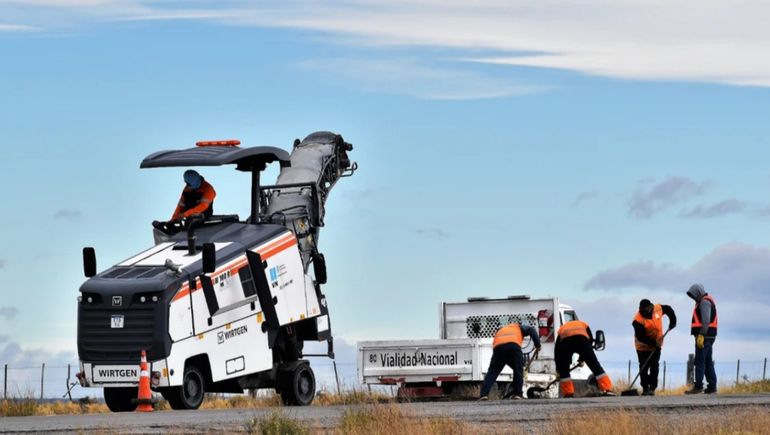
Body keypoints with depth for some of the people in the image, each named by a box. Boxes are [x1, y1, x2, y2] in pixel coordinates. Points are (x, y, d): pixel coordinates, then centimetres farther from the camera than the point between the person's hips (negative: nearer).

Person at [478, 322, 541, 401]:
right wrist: (537, 344, 16)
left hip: (498, 347, 2)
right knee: (518, 370, 15)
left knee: (492, 372, 9)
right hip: (513, 346, -2)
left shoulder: (500, 330, 44)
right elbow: (531, 330, 17)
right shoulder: (518, 327, 35)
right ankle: (517, 394, 10)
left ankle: (484, 394, -4)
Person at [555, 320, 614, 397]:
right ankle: (607, 389, -3)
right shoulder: (583, 325, 41)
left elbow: (557, 351, 36)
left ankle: (568, 393, 11)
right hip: (582, 340, 0)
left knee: (563, 370, 18)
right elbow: (590, 340, 30)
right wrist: (582, 358, 37)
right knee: (595, 365, 5)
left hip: (565, 341, 0)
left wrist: (558, 370, 39)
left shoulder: (561, 329, 41)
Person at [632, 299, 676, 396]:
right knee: (644, 368, 0)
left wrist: (673, 321, 0)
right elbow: (640, 336, -27)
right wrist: (653, 343, -32)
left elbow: (668, 309, 9)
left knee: (654, 366, -6)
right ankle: (645, 388, 11)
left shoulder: (658, 309, -13)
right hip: (643, 346, -3)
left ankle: (652, 388, -7)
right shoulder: (638, 320, -26)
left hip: (656, 345, 3)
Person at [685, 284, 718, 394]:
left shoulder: (704, 302, -10)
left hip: (704, 336, -11)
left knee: (700, 361, -10)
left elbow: (705, 320, -21)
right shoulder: (707, 301, 22)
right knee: (708, 361, 11)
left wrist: (701, 335, -25)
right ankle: (712, 386, 11)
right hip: (708, 336, 11)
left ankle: (698, 386, -13)